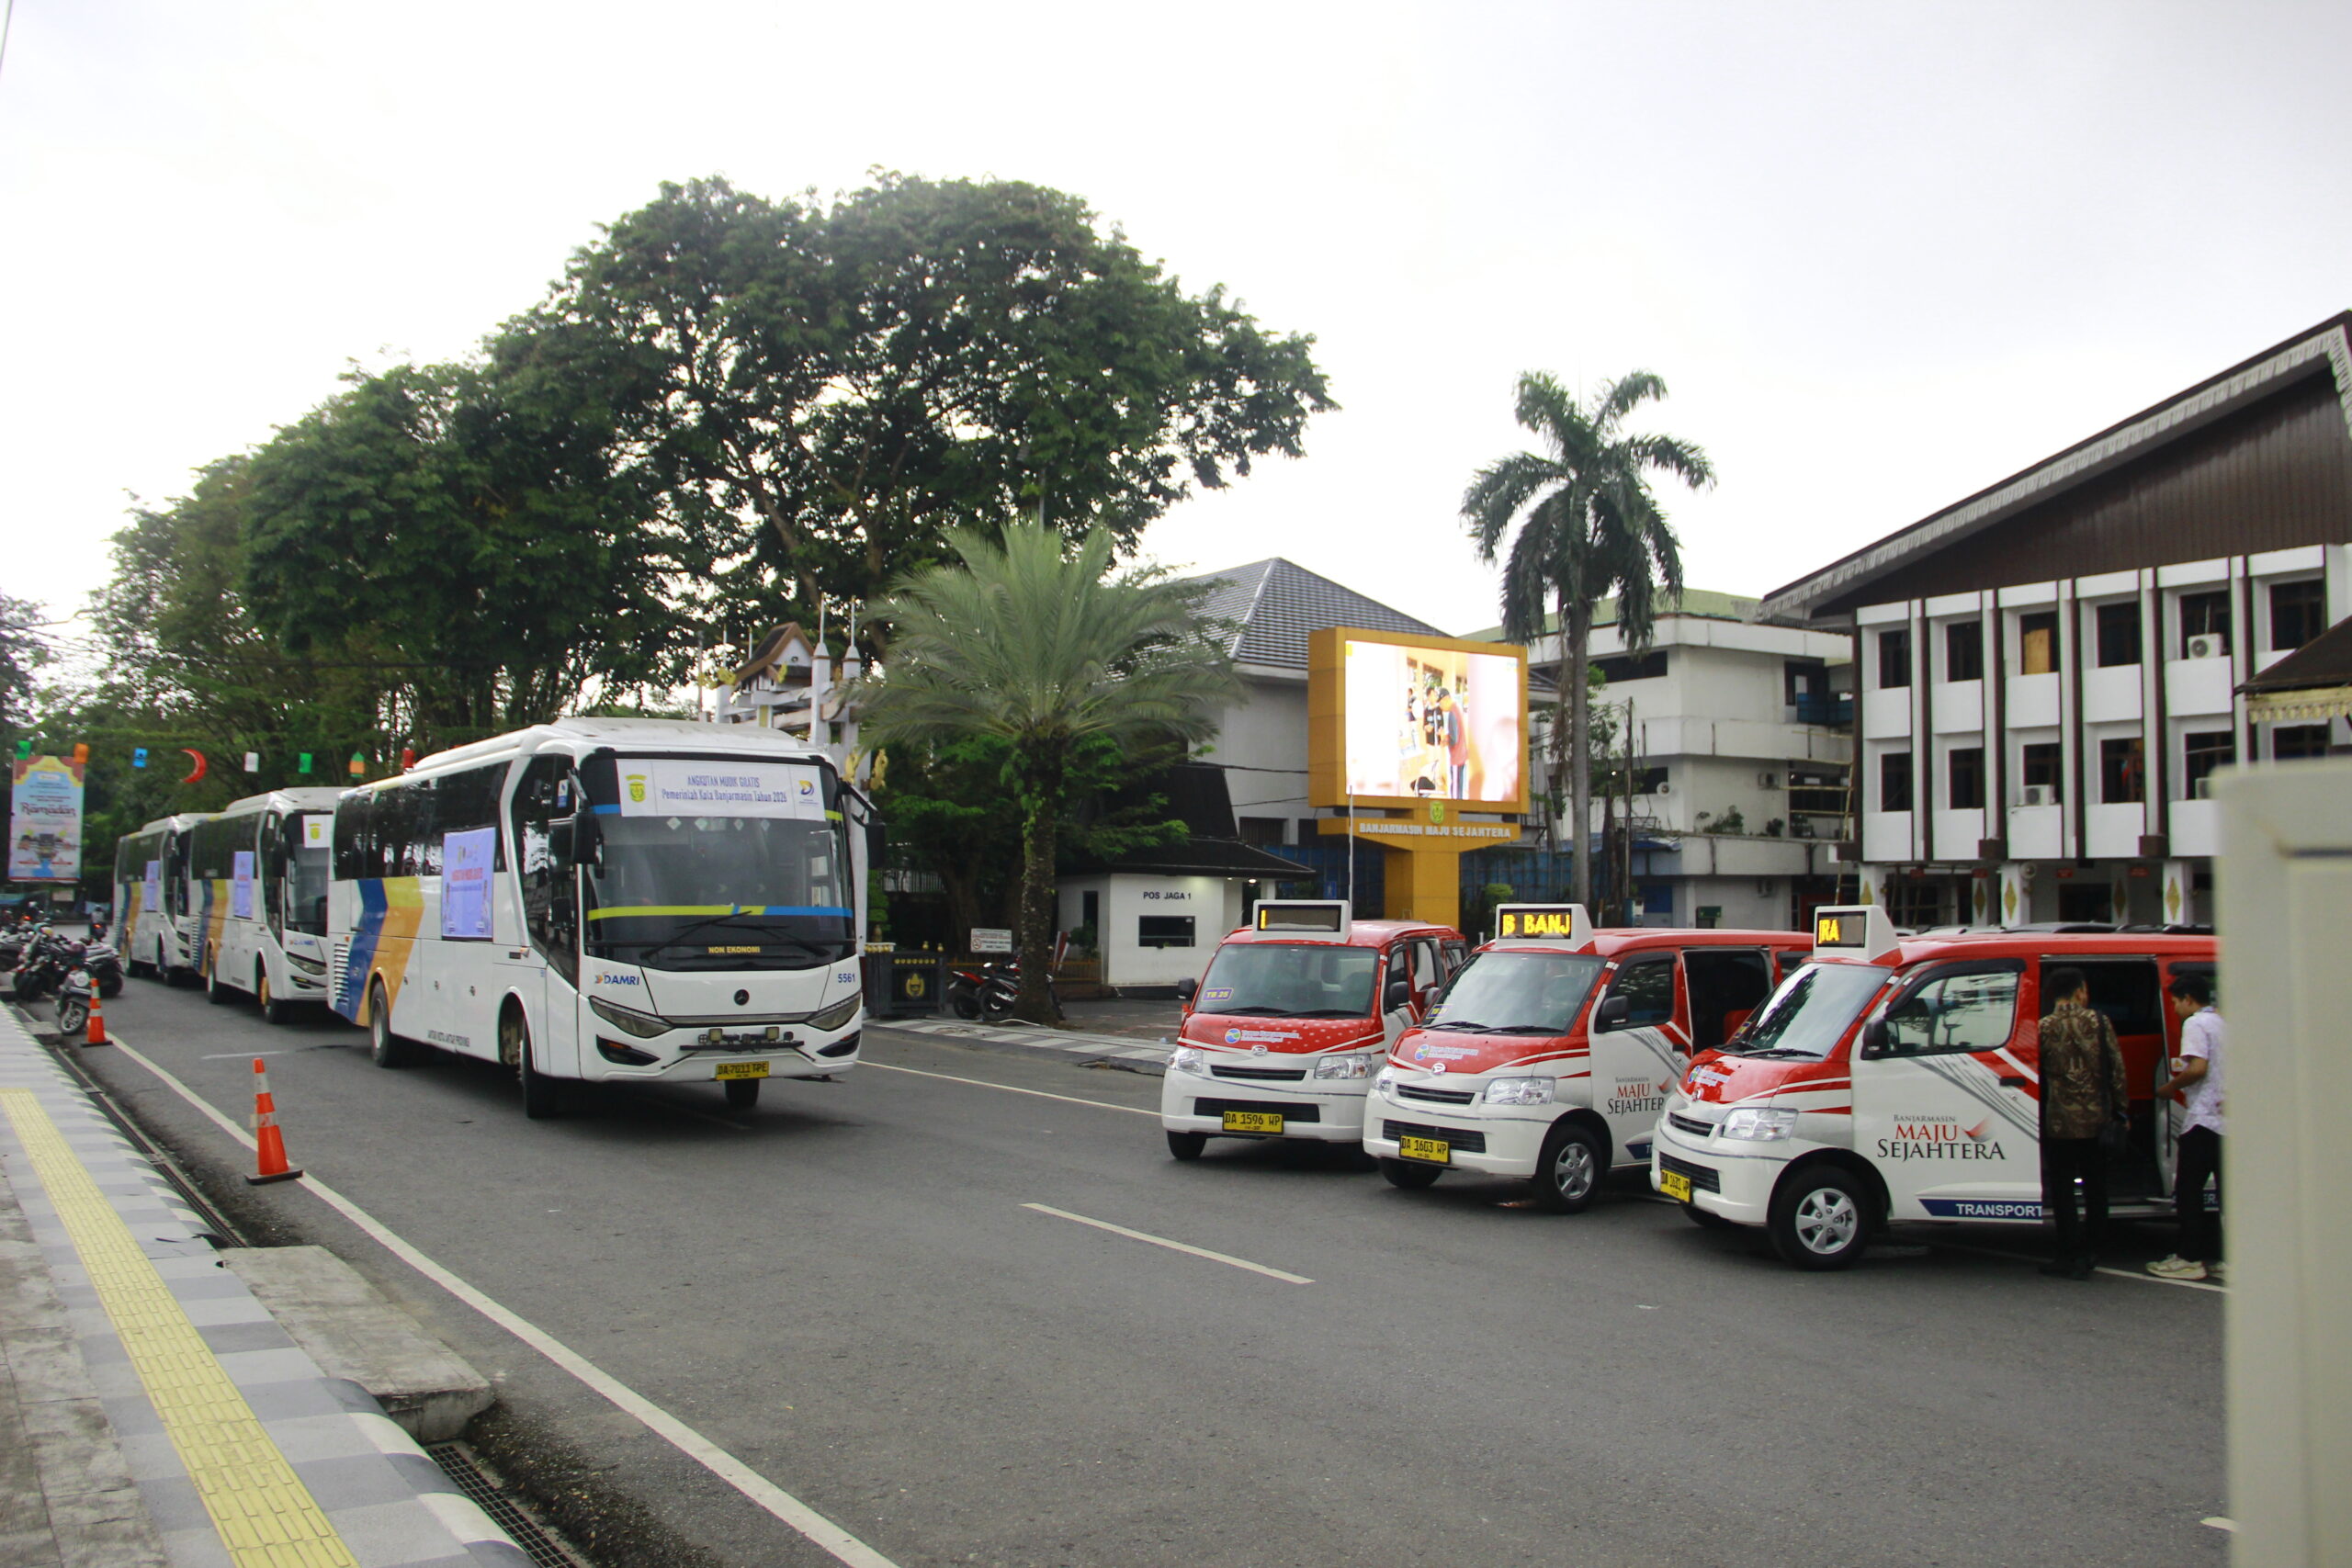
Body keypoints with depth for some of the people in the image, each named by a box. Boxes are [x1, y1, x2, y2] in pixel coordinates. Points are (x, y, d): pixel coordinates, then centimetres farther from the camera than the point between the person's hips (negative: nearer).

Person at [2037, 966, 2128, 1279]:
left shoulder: (2044, 1028, -5)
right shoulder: (2099, 1022, -1)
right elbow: (2116, 1068, 0)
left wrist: (2037, 1117, 10)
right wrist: (2120, 1110, 8)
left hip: (2060, 1121, -2)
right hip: (2097, 1119, 2)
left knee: (2062, 1191, 4)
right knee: (2095, 1188, 14)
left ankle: (2071, 1257, 2)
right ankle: (2090, 1252, 19)